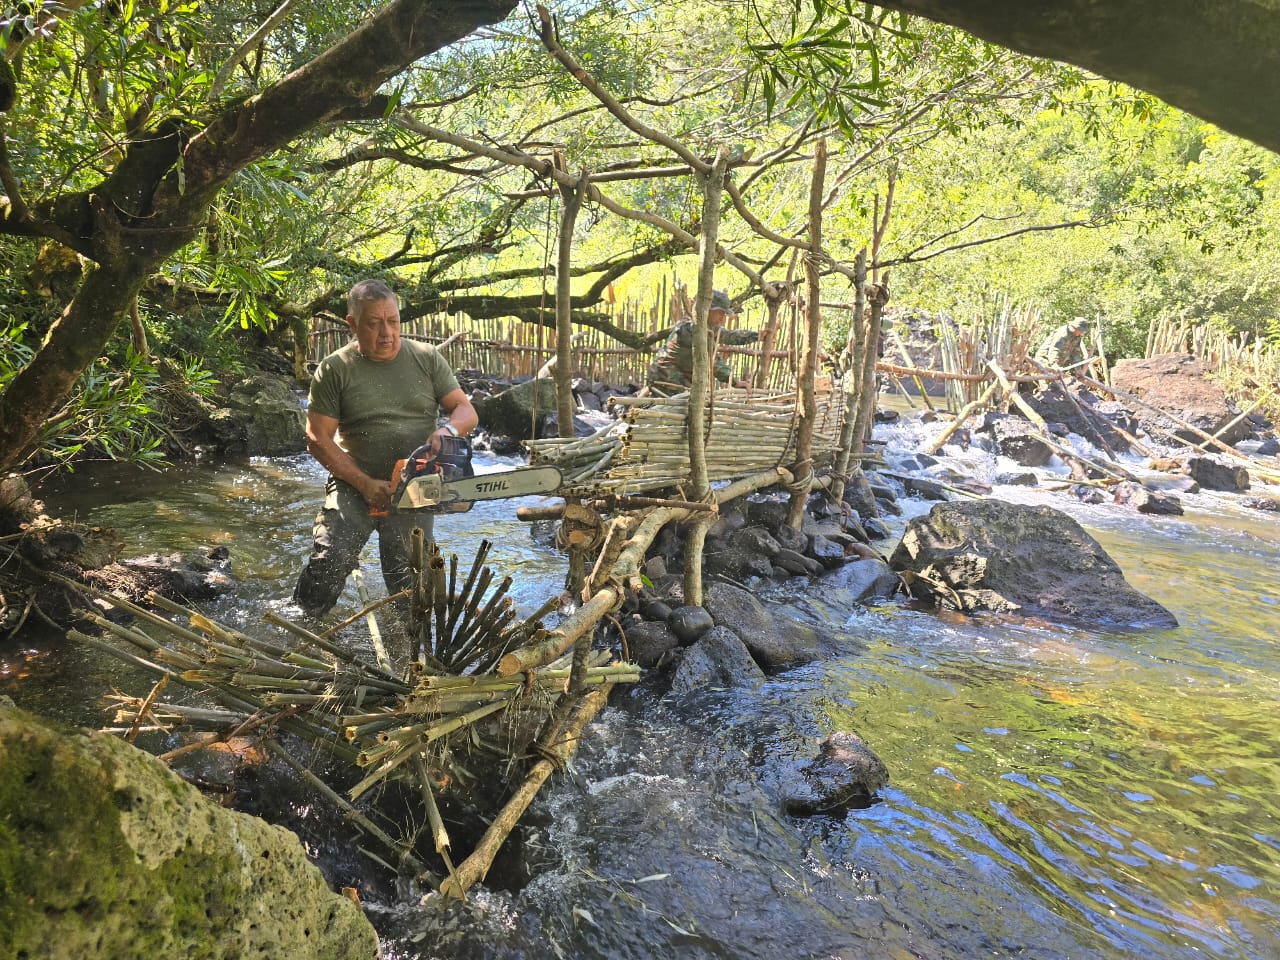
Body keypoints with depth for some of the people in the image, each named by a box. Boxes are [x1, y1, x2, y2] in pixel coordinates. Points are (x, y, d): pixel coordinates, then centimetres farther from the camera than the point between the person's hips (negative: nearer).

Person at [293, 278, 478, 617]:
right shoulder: (335, 369, -5)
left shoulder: (426, 358, 1)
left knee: (410, 587, 8)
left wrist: (448, 430, -24)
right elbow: (318, 438, -7)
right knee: (328, 563, -15)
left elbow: (467, 411, 0)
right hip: (354, 485, -1)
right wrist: (365, 484, -16)